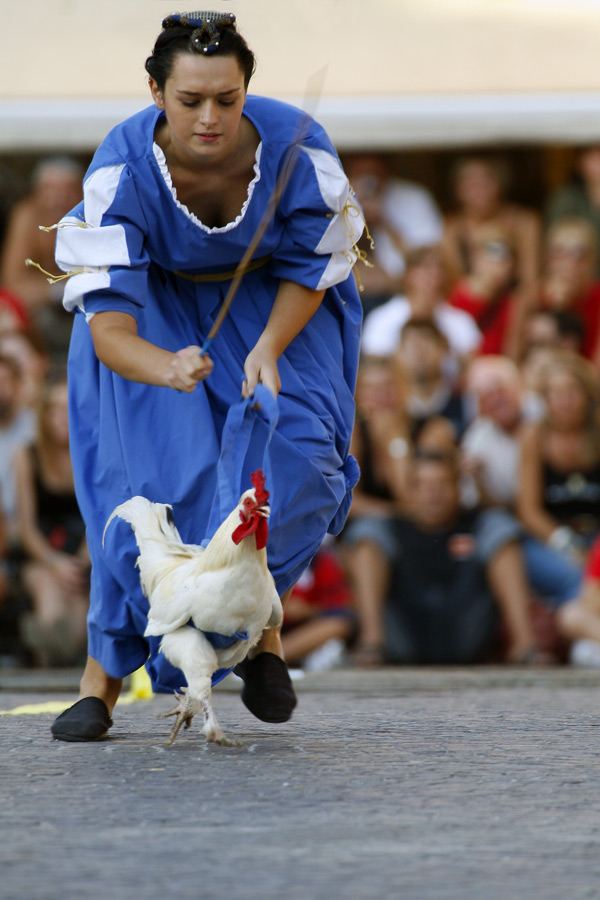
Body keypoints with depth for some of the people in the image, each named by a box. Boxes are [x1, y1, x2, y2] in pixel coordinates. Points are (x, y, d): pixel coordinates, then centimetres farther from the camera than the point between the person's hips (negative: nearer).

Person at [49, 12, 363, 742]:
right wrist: (167, 369, -56)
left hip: (274, 303, 2)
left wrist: (268, 350, -28)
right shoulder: (121, 171, -33)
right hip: (155, 309, -2)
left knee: (295, 458, -18)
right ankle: (102, 674, -4)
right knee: (157, 481, -18)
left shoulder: (298, 148, -29)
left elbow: (312, 268, -11)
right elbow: (108, 328, -35)